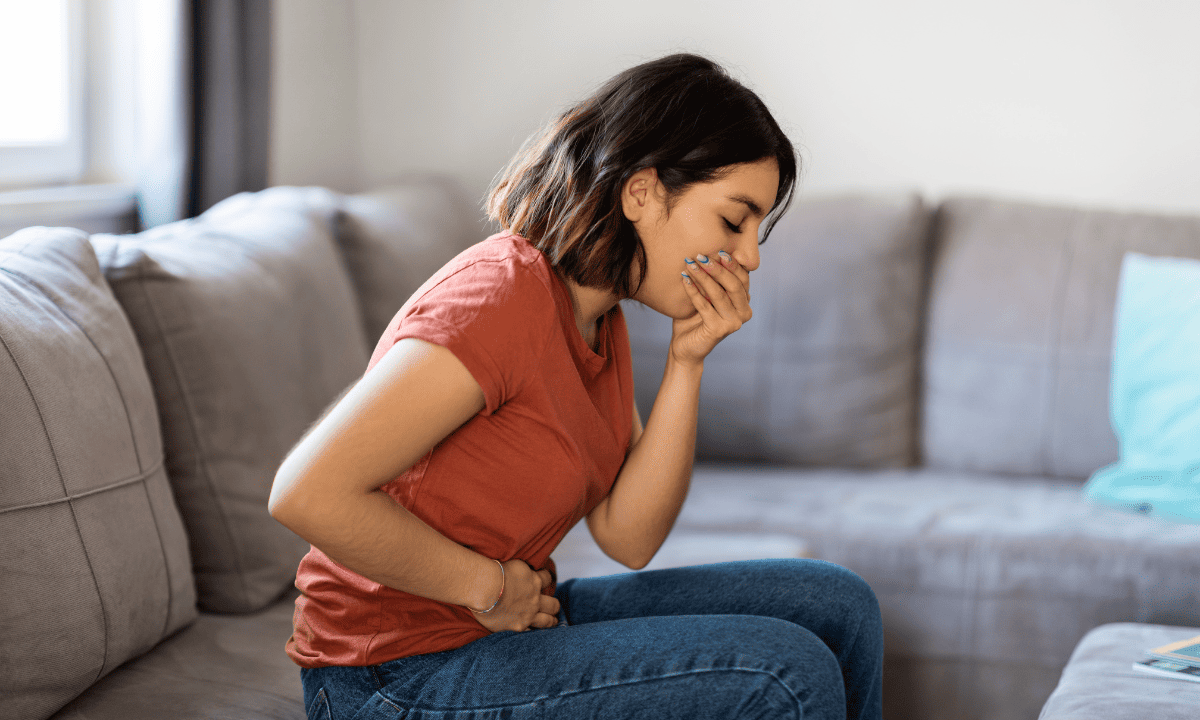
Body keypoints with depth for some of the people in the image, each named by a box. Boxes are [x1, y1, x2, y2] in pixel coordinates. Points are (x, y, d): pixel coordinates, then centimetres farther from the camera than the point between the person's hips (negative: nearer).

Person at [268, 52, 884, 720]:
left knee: (837, 607, 6)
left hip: (521, 618, 9)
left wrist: (687, 362, -9)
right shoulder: (500, 297, -23)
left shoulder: (599, 316, 7)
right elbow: (308, 493, -29)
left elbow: (628, 536, 1)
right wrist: (490, 585, -18)